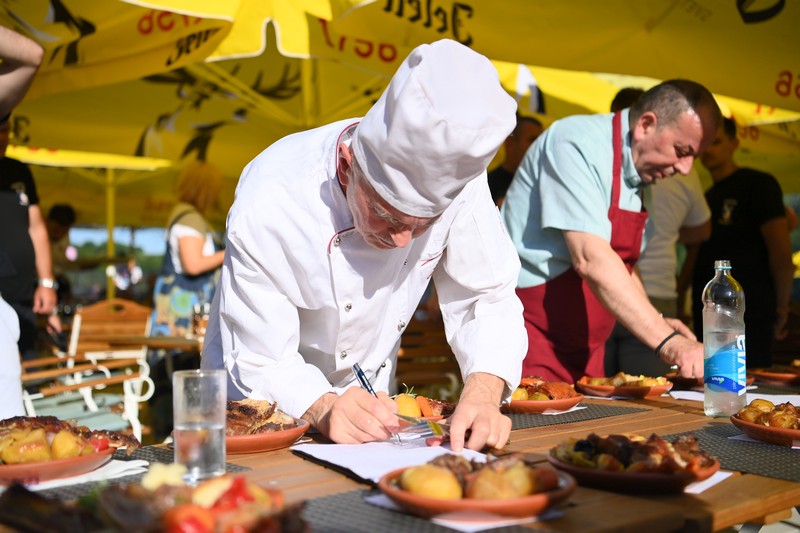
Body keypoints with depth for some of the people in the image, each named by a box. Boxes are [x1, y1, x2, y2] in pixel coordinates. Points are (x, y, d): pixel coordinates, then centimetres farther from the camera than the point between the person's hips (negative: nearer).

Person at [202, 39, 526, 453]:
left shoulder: (455, 175, -21)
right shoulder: (268, 206, -29)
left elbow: (487, 300, -12)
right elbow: (262, 365, -22)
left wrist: (484, 392, -29)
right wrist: (323, 410, -41)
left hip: (370, 390, 2)